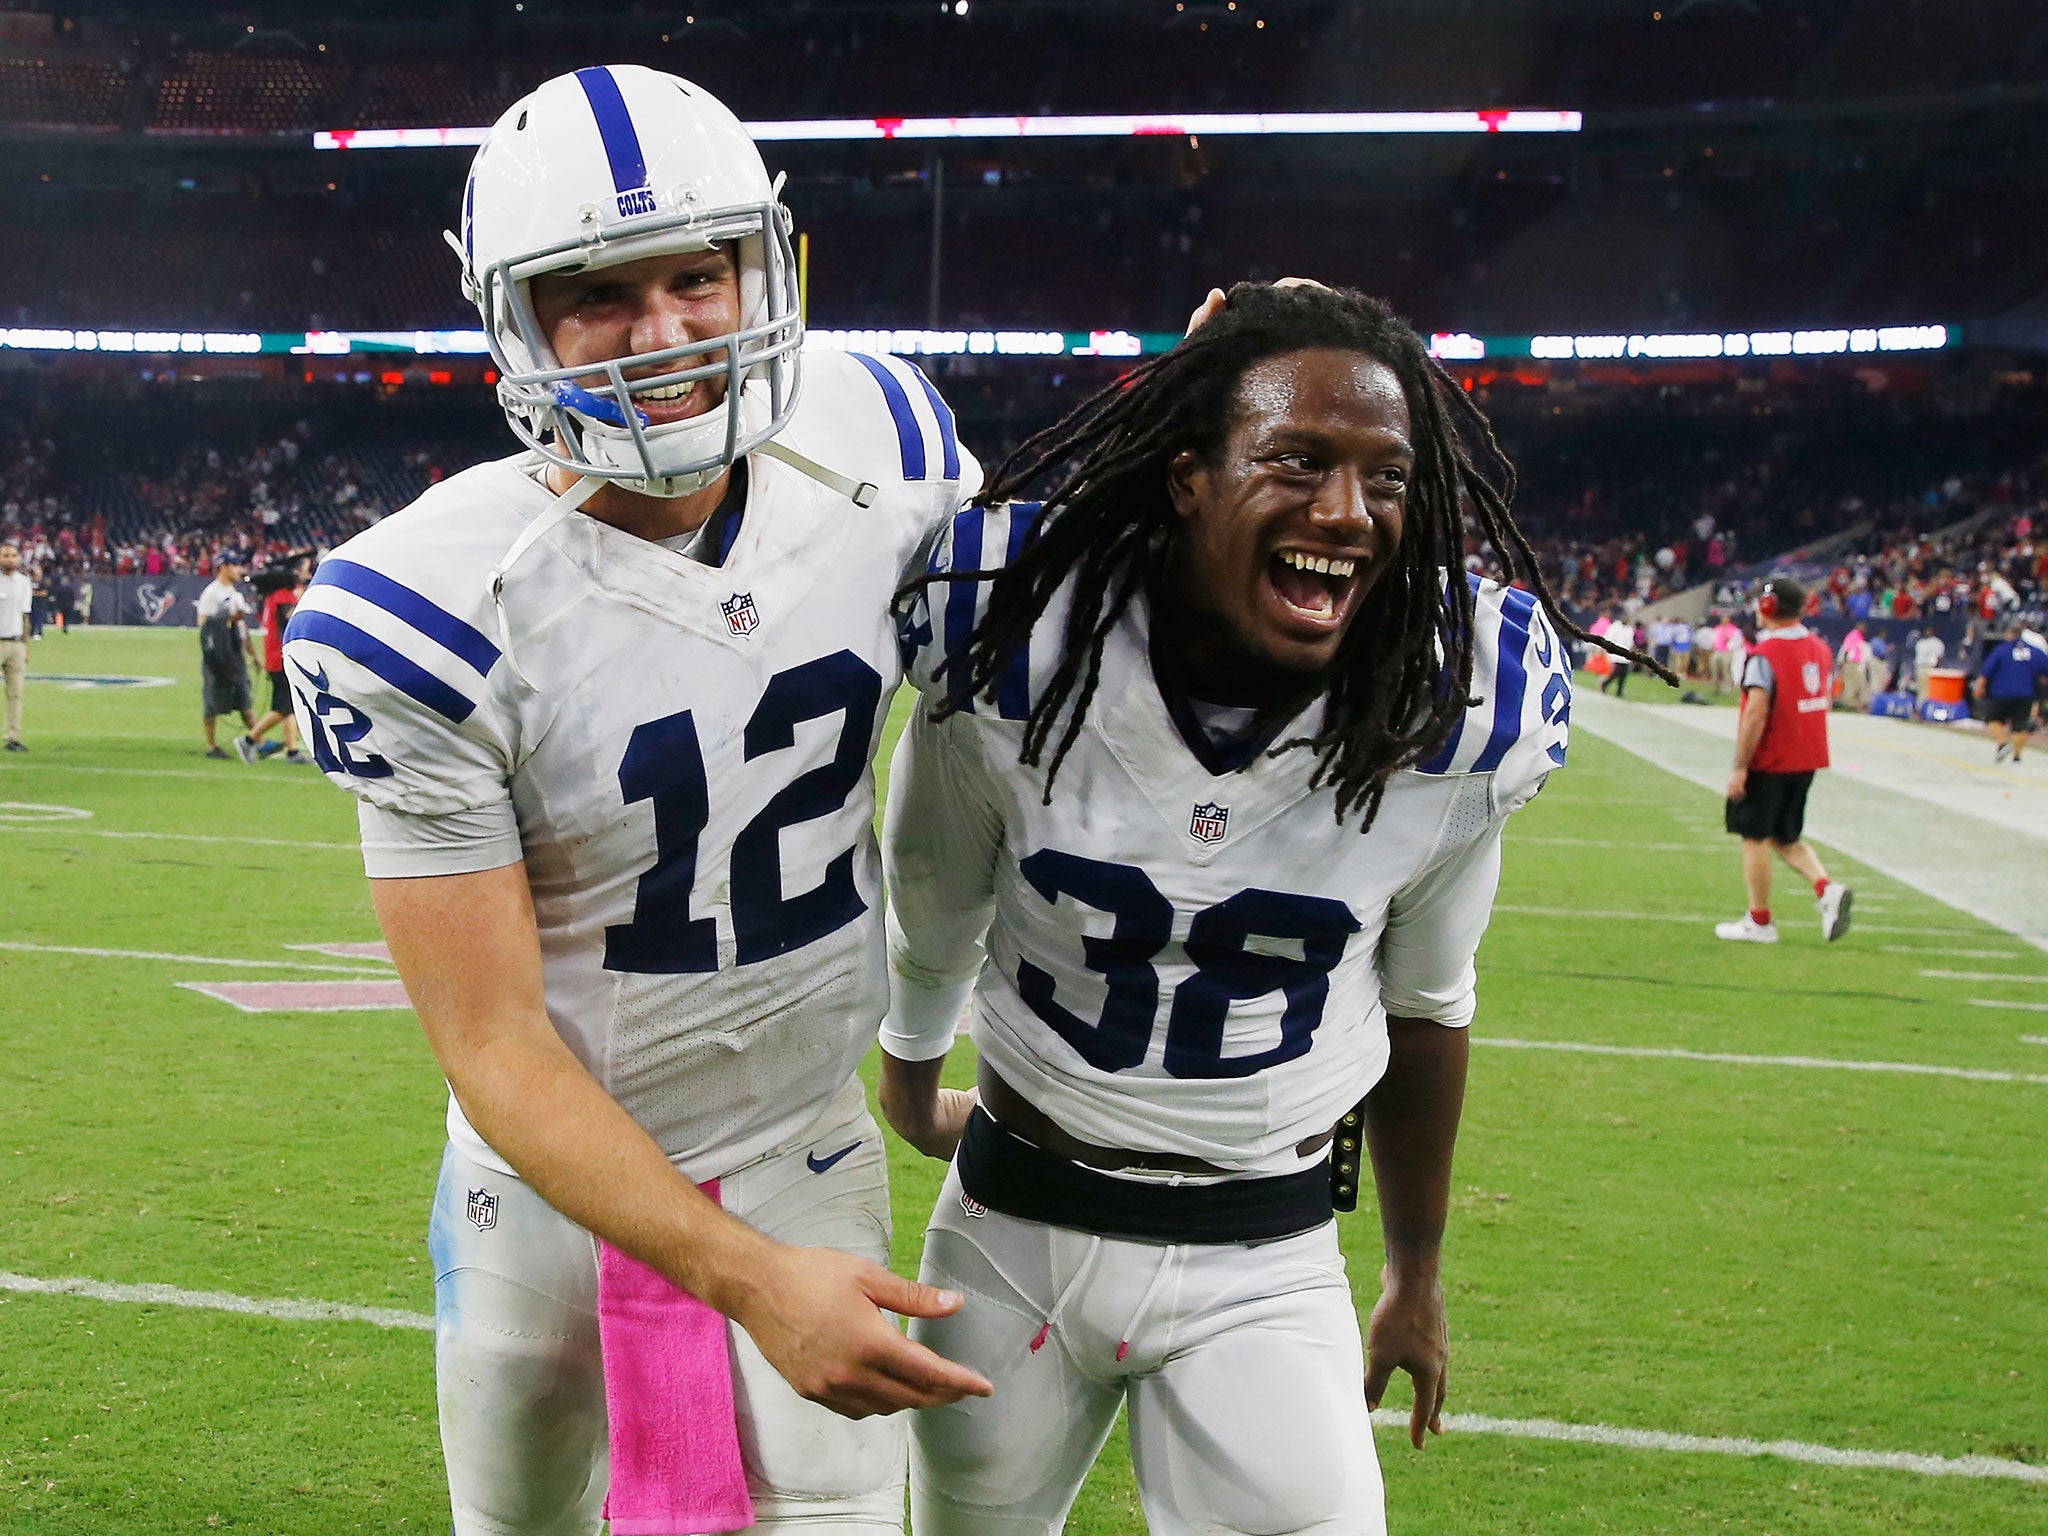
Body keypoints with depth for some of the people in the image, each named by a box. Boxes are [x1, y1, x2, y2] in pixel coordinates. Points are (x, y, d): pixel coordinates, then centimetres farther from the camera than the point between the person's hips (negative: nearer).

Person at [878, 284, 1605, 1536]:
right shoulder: (1020, 651, -17)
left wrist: (1419, 1276, 15)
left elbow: (1424, 1005, 4)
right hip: (1015, 1230, 1)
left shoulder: (1458, 715, -13)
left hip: (1266, 1265, 0)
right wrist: (912, 1088, 22)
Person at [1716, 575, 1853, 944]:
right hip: (1807, 760, 7)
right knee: (1785, 838, 18)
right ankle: (1826, 888, -4)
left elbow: (1756, 713, -23)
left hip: (1769, 762, -7)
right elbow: (1825, 701, 14)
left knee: (1754, 837, 6)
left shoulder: (1764, 655, -18)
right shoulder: (1821, 649, 7)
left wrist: (1739, 766, -19)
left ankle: (1759, 921, 12)